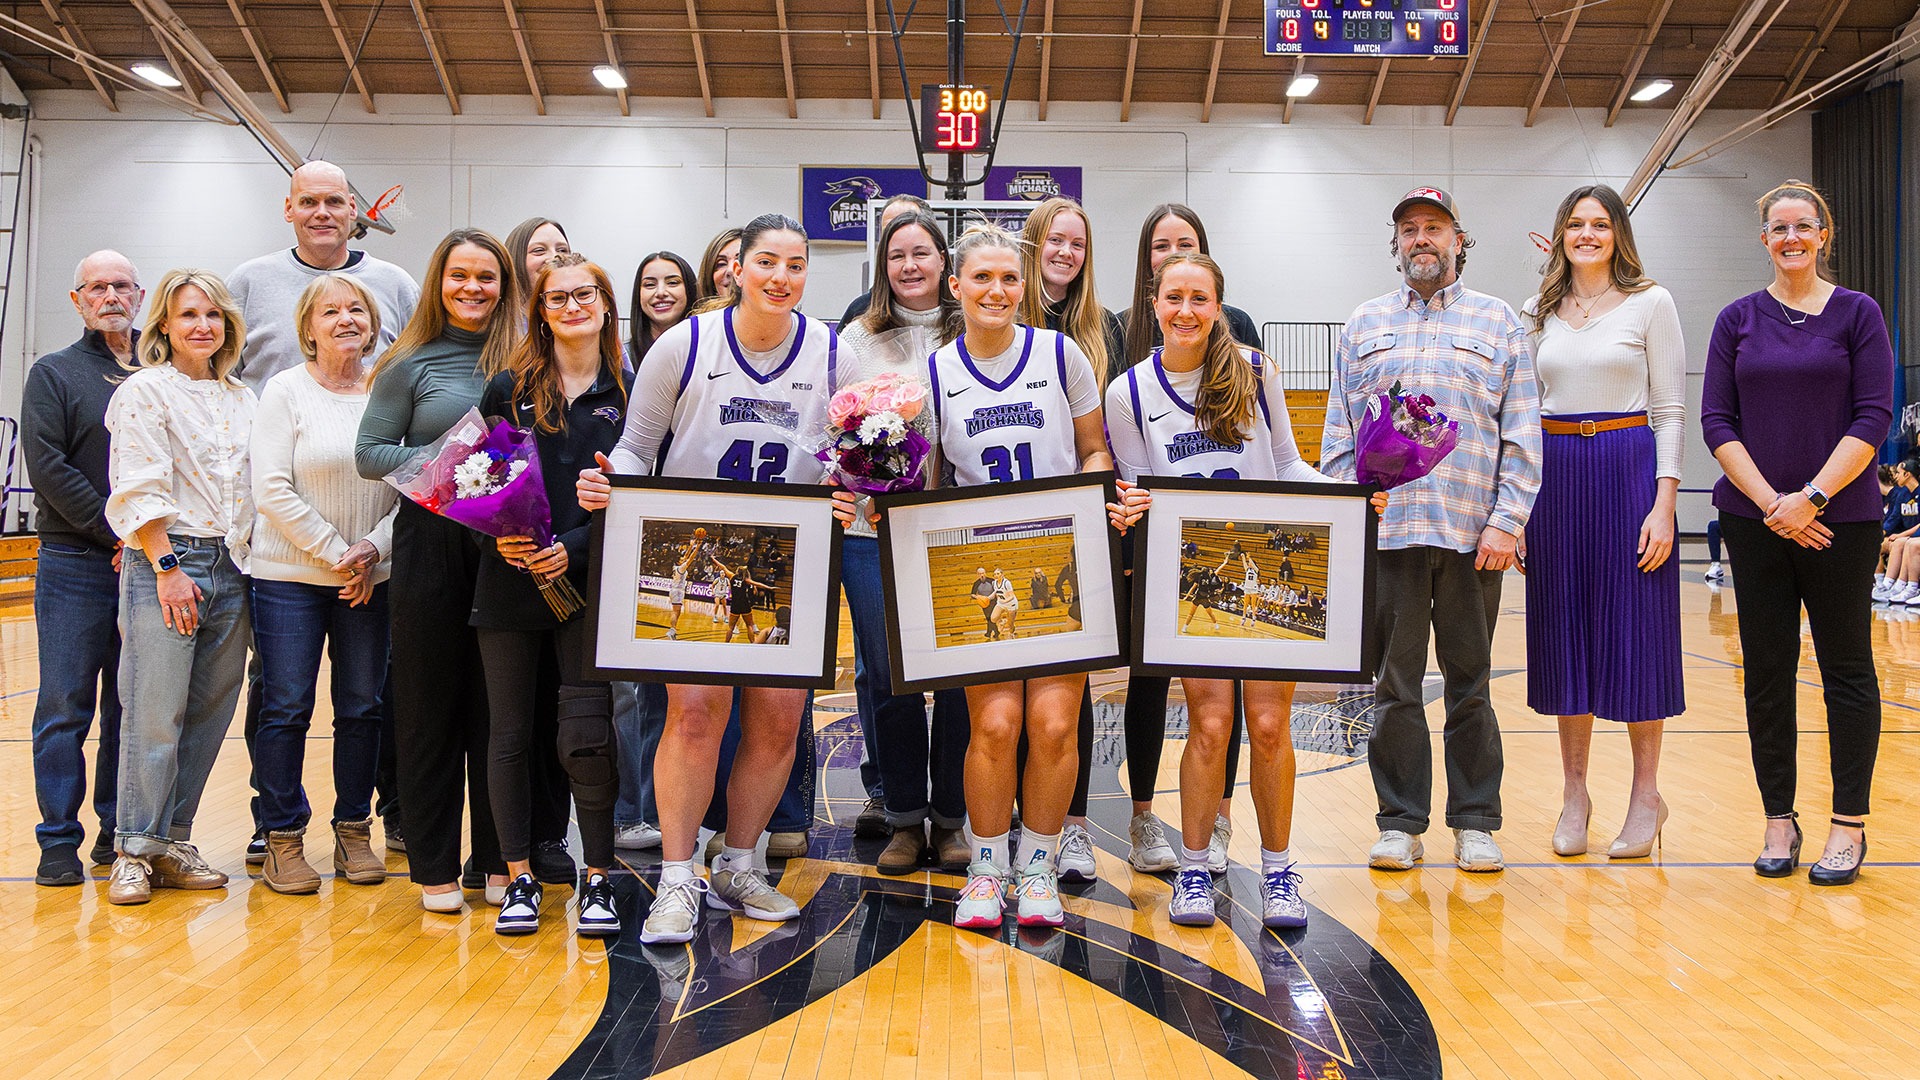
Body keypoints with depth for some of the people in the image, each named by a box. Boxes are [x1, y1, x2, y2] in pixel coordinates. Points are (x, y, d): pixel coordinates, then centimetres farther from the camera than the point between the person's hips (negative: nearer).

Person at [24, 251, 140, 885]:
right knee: (66, 706, 0)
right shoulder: (54, 374, 4)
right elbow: (48, 467, -7)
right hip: (75, 565, -3)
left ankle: (121, 832, 17)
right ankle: (59, 842, 7)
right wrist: (118, 535, -12)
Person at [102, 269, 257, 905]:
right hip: (164, 562, -5)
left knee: (208, 714, 7)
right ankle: (134, 851, 6)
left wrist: (248, 565, 9)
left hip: (231, 568, 6)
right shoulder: (145, 391, -1)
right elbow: (139, 489, -8)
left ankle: (171, 843, 17)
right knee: (155, 715, -6)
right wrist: (168, 567, -14)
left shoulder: (242, 400, 16)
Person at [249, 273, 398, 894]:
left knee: (362, 707, 7)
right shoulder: (286, 390, -1)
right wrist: (335, 553, -11)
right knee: (287, 707, 0)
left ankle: (354, 831, 19)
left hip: (371, 579, 2)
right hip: (290, 575, -2)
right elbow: (273, 491, -7)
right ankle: (283, 840, 11)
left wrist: (373, 548, -10)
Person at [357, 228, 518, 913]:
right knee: (431, 703, 5)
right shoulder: (411, 364, 3)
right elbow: (369, 452, 1)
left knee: (499, 705, 6)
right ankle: (434, 866, 16)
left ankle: (498, 860, 18)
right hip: (432, 543, -1)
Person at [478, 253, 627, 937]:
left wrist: (574, 546, -13)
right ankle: (519, 876, 19)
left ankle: (599, 878, 10)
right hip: (510, 585, 2)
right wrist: (498, 535, -11)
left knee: (586, 737, -6)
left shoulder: (629, 395, 4)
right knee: (510, 734, 6)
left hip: (589, 584, -1)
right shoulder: (508, 389, 6)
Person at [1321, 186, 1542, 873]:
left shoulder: (1499, 323, 10)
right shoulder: (1363, 327, 14)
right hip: (1384, 531, 1)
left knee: (1471, 683, 6)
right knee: (1395, 686, 4)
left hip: (1473, 534, -1)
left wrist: (1507, 521, -7)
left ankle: (1475, 824, 17)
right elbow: (1337, 436, 11)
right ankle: (1401, 823, 13)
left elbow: (1523, 435, 4)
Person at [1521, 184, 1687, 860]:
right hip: (1554, 473, 3)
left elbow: (1670, 410, -2)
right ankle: (1574, 793, 15)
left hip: (1630, 467, -3)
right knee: (1565, 628, 5)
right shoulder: (1541, 313, 12)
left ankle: (1646, 793, 12)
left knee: (1634, 627, 0)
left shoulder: (1650, 303, 2)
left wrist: (1664, 503, -11)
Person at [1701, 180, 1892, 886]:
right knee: (1767, 670, 4)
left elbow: (1873, 419, -4)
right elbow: (1717, 421, 2)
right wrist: (1769, 501, -9)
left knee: (1847, 667, 3)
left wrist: (1811, 497, -14)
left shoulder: (1856, 313, 3)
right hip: (1754, 519, 2)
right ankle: (1779, 819, 15)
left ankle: (1849, 825, 12)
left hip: (1840, 517, -1)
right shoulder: (1738, 320, 7)